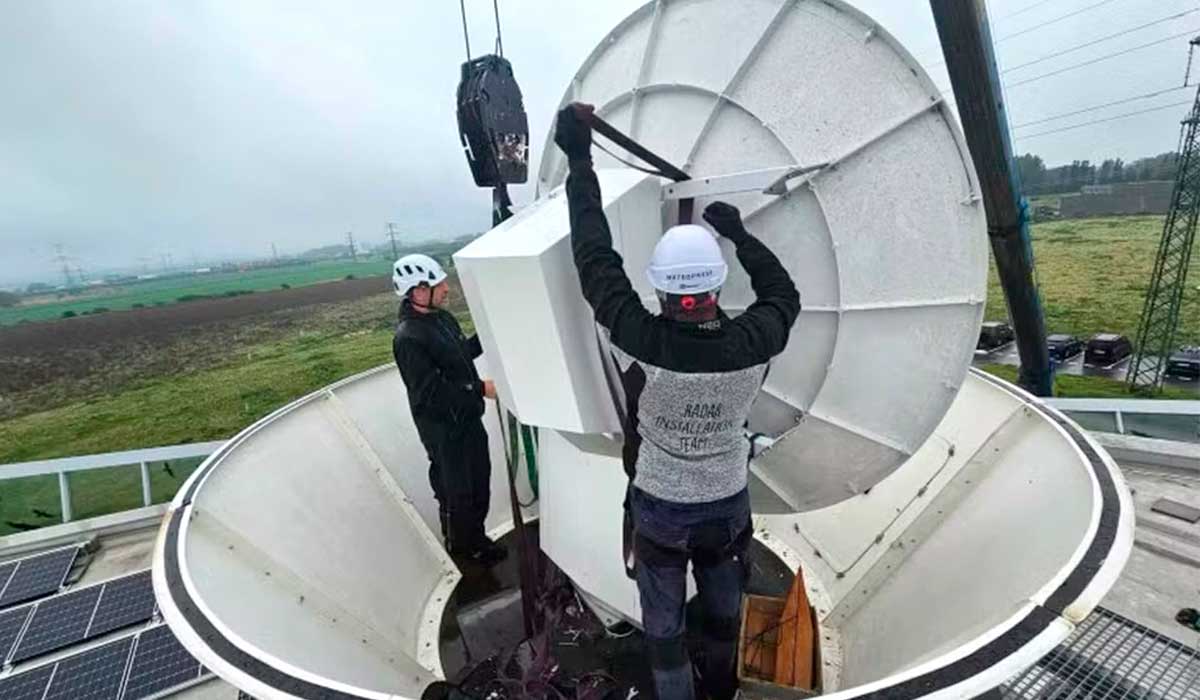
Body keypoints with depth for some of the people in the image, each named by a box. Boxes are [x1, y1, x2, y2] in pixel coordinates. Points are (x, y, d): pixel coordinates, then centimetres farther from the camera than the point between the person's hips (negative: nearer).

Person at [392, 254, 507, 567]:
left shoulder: (442, 317, 3)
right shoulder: (408, 338, -24)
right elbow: (430, 392, -27)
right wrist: (480, 389, -28)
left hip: (468, 418, 9)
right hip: (443, 429, -9)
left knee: (480, 482, 21)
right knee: (456, 492, 10)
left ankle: (476, 538, 43)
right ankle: (461, 548, 34)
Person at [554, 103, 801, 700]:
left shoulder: (641, 345, -30)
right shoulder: (751, 346, -23)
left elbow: (596, 261, -20)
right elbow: (784, 295, 0)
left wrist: (579, 160, -12)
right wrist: (740, 234, 7)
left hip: (658, 509, -3)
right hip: (728, 506, 4)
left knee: (663, 626, 22)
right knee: (722, 614, 30)